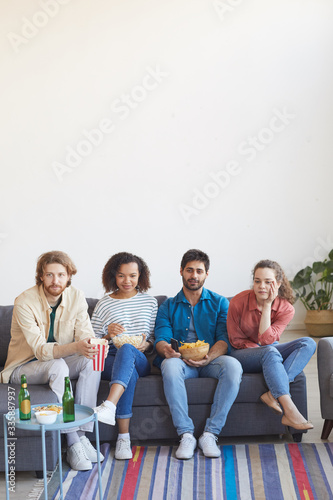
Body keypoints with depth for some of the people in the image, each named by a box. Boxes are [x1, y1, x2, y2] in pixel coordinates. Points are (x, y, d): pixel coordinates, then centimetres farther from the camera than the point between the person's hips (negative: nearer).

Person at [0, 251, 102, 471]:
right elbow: (41, 350, -28)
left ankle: (82, 435, -23)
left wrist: (91, 345, -38)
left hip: (59, 363, 5)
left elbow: (86, 334, -12)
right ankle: (73, 444, -30)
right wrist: (76, 347, -46)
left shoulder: (76, 297, -7)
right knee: (58, 366, -34)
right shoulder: (25, 302, -22)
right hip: (24, 367, -4)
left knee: (91, 362, -24)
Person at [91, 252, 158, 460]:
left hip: (140, 360, 0)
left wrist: (147, 345, -8)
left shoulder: (150, 302, 13)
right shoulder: (104, 305, 9)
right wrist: (108, 336, -12)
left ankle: (109, 406, -56)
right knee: (129, 373, -38)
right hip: (110, 361, 0)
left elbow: (155, 339, 15)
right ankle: (124, 437, -38)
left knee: (127, 349, -37)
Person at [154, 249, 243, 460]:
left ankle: (211, 433, -26)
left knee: (233, 365, -33)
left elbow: (224, 339, 1)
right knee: (170, 365, -36)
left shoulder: (219, 303, 15)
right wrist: (166, 349, -23)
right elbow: (161, 338, 3)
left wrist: (208, 357, -21)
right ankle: (186, 434, -28)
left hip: (211, 360, 0)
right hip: (181, 361, 0)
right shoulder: (168, 306, 18)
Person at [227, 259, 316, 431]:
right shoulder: (238, 301, -15)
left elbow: (266, 339, -22)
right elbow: (236, 340, -8)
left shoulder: (286, 309, -10)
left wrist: (267, 305, -24)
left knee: (308, 343, -21)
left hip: (269, 352, 4)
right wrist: (265, 350, -15)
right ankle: (290, 412, -43)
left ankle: (273, 394, -35)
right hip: (242, 355, -4)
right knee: (270, 352, -37)